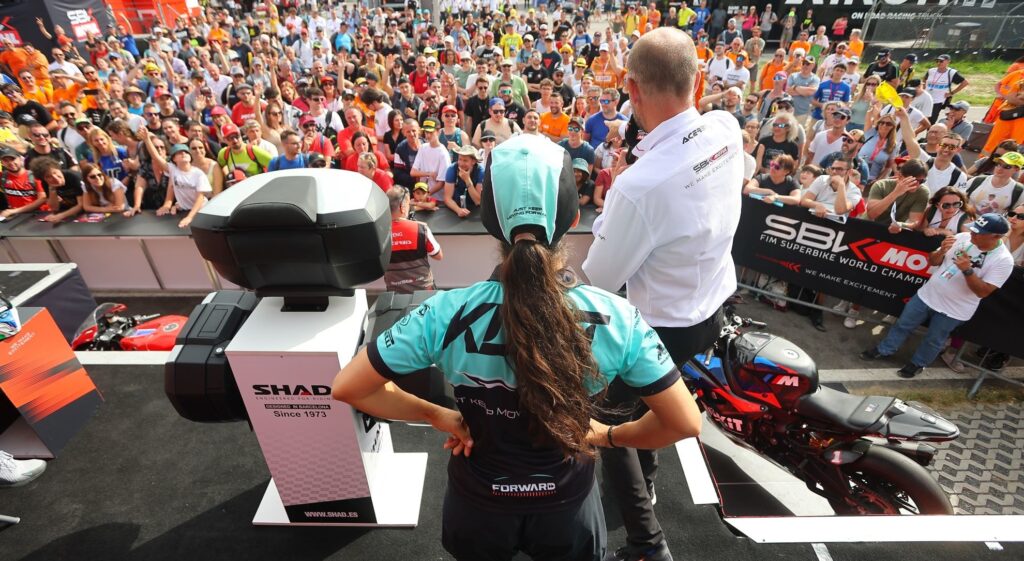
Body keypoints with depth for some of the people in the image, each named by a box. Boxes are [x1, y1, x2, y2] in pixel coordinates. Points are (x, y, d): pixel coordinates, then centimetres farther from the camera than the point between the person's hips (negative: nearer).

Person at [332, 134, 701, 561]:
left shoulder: (449, 313, -27)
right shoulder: (615, 317, -26)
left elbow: (347, 388, -18)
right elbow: (686, 423, -17)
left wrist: (437, 415, -8)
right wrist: (608, 435, -3)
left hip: (478, 506, 1)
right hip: (567, 508, 0)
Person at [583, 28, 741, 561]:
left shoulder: (640, 184, -36)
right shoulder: (728, 130, -12)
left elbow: (600, 277, -20)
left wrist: (612, 200, -9)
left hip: (660, 326, -8)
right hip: (712, 308, 8)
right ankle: (644, 476, 57)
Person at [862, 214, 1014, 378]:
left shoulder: (1004, 260, -18)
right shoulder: (962, 238, -9)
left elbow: (983, 292, -21)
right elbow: (932, 262, 0)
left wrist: (967, 270, -33)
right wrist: (942, 251, -21)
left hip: (954, 310, -3)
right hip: (927, 295, 4)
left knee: (933, 341, 14)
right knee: (902, 325, 15)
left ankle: (917, 363, 36)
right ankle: (884, 350, 34)